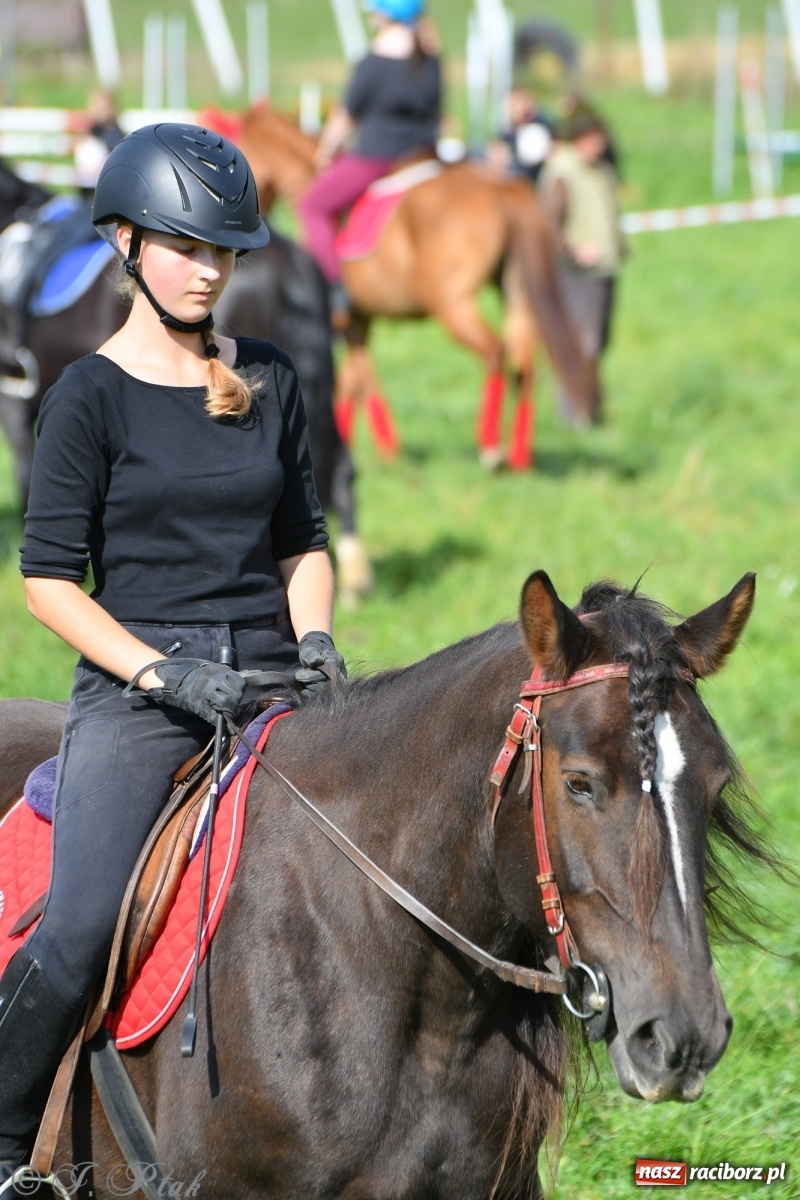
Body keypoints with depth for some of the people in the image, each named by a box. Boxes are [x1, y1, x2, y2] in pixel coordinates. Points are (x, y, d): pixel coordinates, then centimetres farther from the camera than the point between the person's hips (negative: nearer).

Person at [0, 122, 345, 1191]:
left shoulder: (270, 384, 12)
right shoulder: (93, 395, -1)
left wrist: (313, 637, -1)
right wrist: (164, 671, -14)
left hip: (267, 679, 4)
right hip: (136, 687, -4)